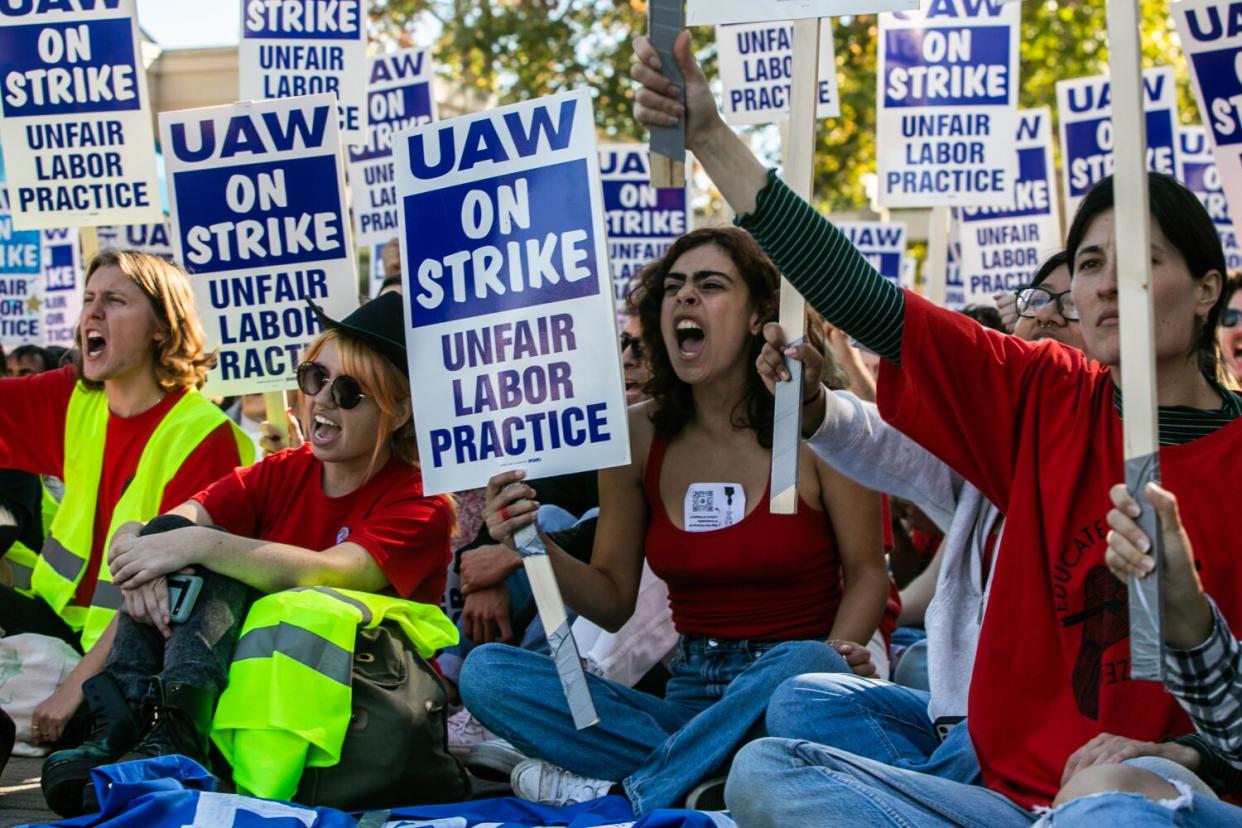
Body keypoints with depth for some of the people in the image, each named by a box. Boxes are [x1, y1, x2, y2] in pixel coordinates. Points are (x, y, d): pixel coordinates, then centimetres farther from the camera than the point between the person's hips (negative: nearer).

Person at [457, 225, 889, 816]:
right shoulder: (637, 436, 5)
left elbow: (867, 572, 0)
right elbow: (613, 602, 10)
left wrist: (836, 655, -20)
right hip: (687, 695, 4)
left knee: (801, 666, -40)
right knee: (486, 672, -15)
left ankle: (626, 790, -21)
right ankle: (705, 780, -24)